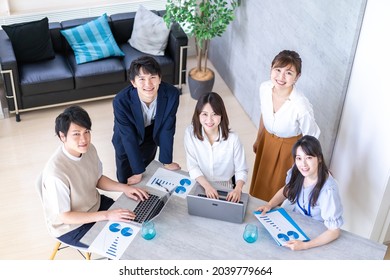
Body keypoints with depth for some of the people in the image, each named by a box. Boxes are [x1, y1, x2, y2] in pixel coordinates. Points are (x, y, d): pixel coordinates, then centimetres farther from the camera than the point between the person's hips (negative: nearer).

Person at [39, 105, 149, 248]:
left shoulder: (89, 149, -13)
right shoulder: (56, 173, -35)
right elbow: (64, 216, -25)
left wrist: (124, 188, -9)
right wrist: (107, 215, -27)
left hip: (95, 203, 7)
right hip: (71, 227, -7)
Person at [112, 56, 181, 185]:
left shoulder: (171, 94, -35)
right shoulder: (121, 101, -40)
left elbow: (167, 129, -22)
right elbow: (128, 138, -31)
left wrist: (167, 161, -13)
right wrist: (137, 172, -26)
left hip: (152, 134, 2)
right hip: (126, 139, -2)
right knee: (125, 179, 13)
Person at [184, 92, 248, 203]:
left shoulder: (232, 139, -12)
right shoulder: (190, 133, -9)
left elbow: (241, 170, -7)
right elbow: (192, 166, -10)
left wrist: (238, 189, -26)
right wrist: (207, 185, -26)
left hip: (225, 189, 0)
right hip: (200, 185, 0)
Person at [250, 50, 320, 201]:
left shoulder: (302, 107, -38)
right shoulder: (265, 88, -22)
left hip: (289, 148, -5)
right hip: (267, 140, 5)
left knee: (277, 190, 19)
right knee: (259, 185, 28)